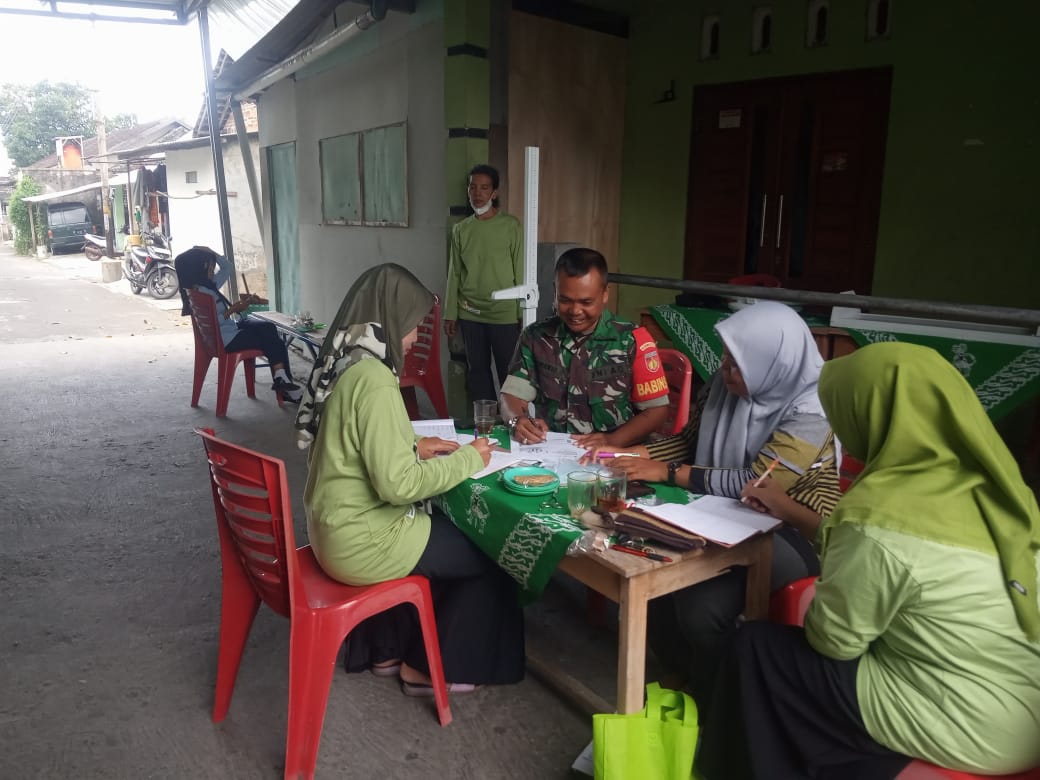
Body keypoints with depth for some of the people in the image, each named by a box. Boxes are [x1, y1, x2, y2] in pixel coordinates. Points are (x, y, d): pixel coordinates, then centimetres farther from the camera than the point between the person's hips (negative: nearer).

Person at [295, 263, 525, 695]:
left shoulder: (344, 363, 2)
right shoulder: (373, 379, -26)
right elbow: (398, 483, -26)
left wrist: (415, 447, 7)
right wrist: (467, 459, -15)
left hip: (336, 526, 9)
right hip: (362, 541, -9)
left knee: (455, 532, 25)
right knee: (488, 555, 5)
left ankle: (389, 649, 35)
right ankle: (431, 668, 21)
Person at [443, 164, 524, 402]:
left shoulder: (511, 226, -2)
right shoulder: (460, 229, 8)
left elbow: (521, 272, -4)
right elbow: (454, 274, 10)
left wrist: (524, 313, -8)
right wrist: (450, 314, 7)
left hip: (505, 314, -4)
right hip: (470, 315, 4)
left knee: (509, 373, 1)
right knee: (477, 371, 10)